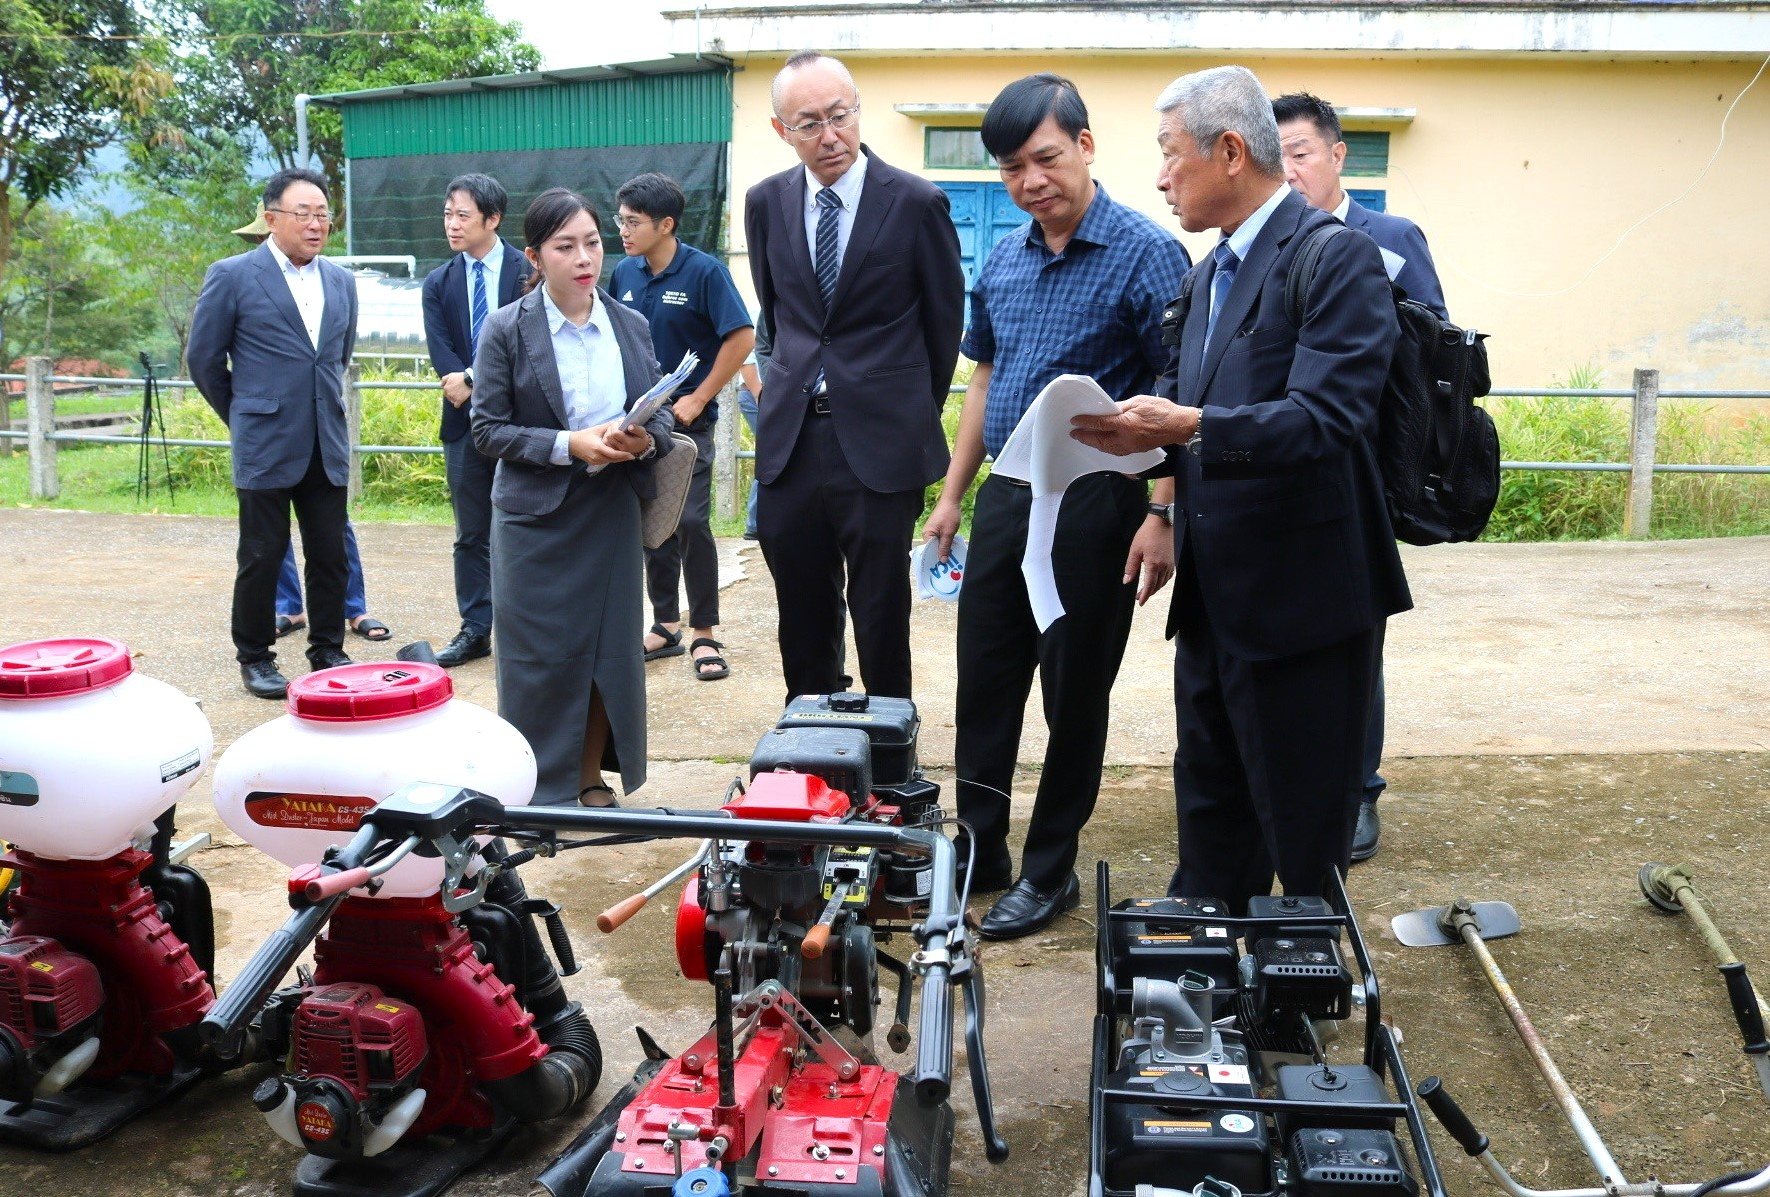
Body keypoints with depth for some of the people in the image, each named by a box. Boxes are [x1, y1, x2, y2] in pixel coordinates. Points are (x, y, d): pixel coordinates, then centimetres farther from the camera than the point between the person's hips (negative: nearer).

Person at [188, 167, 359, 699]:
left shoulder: (341, 281, 10)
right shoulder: (232, 276, -4)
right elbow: (204, 359, 2)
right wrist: (245, 417, 9)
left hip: (328, 447, 4)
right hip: (265, 448, -4)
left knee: (330, 555, 7)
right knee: (262, 556, 4)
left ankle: (327, 651, 20)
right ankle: (254, 657, 17)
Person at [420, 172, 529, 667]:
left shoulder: (529, 272, -2)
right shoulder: (438, 284, 10)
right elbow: (441, 355, -1)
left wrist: (473, 379, -17)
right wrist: (465, 387, -18)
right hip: (466, 423, 4)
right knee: (472, 534, 9)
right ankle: (475, 630, 16)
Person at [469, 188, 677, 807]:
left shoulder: (631, 326, 6)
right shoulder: (506, 328, -5)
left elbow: (661, 414, 10)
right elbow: (488, 429, -8)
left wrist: (646, 440, -14)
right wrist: (569, 445, -20)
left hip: (612, 514, 3)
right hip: (535, 517, -3)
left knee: (611, 649, 7)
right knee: (540, 655, 2)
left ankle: (593, 778, 24)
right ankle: (541, 790, 18)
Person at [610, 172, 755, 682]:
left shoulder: (705, 272, -11)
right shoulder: (624, 274, 5)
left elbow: (741, 338, -14)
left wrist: (697, 399, -14)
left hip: (686, 418, -5)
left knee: (691, 522, -10)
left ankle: (704, 635, 1)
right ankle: (665, 625, 23)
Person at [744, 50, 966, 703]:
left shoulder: (918, 203, -6)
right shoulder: (766, 202, 6)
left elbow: (945, 320, 4)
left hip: (880, 441, -4)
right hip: (789, 438, 4)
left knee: (881, 620, 4)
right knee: (802, 621, 13)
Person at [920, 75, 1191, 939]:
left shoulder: (1146, 253, -11)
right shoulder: (1002, 261, 9)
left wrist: (1162, 514, -19)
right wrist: (952, 495, 16)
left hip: (1092, 503, -6)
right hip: (1004, 497, 6)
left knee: (1075, 696, 6)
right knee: (983, 683, 12)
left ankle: (1050, 870, 21)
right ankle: (978, 852, 27)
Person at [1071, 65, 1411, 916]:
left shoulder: (1336, 257, -13)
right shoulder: (1212, 272, 16)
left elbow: (1325, 417, -25)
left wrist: (1190, 426, -34)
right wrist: (1145, 432, -2)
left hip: (1302, 597, -8)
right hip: (1214, 596, 9)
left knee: (1304, 837, 6)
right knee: (1210, 814, 19)